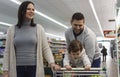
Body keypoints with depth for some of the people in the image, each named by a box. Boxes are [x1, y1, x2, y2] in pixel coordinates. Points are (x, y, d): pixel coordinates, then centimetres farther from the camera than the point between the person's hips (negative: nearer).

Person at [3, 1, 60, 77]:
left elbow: (46, 48, 1)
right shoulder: (12, 29, 5)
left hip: (34, 68, 0)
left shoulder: (39, 28, 3)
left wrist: (52, 62, -14)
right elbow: (8, 52, 5)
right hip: (17, 69, 1)